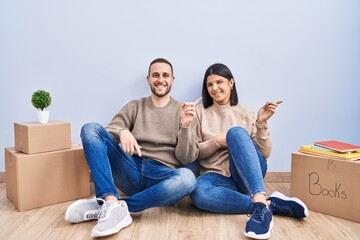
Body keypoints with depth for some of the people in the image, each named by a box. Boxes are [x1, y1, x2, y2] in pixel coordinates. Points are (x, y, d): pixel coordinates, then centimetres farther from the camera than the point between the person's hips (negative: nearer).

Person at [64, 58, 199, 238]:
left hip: (163, 177, -1)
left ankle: (103, 205, -30)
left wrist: (185, 126, -15)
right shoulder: (134, 106, 16)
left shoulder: (183, 112, 10)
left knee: (187, 178, -36)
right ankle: (112, 203, -34)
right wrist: (123, 132, -21)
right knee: (91, 128, -15)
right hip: (132, 171, 2)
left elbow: (187, 158, 1)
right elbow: (110, 131, 2)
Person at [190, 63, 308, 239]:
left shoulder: (246, 114, 9)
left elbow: (264, 154, 4)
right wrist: (217, 142, -9)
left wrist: (261, 123, -10)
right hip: (218, 177, 1)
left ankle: (261, 203, -45)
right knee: (197, 192, -37)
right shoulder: (200, 113, 10)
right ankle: (271, 204, -29)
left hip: (249, 175, 0)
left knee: (236, 132, -32)